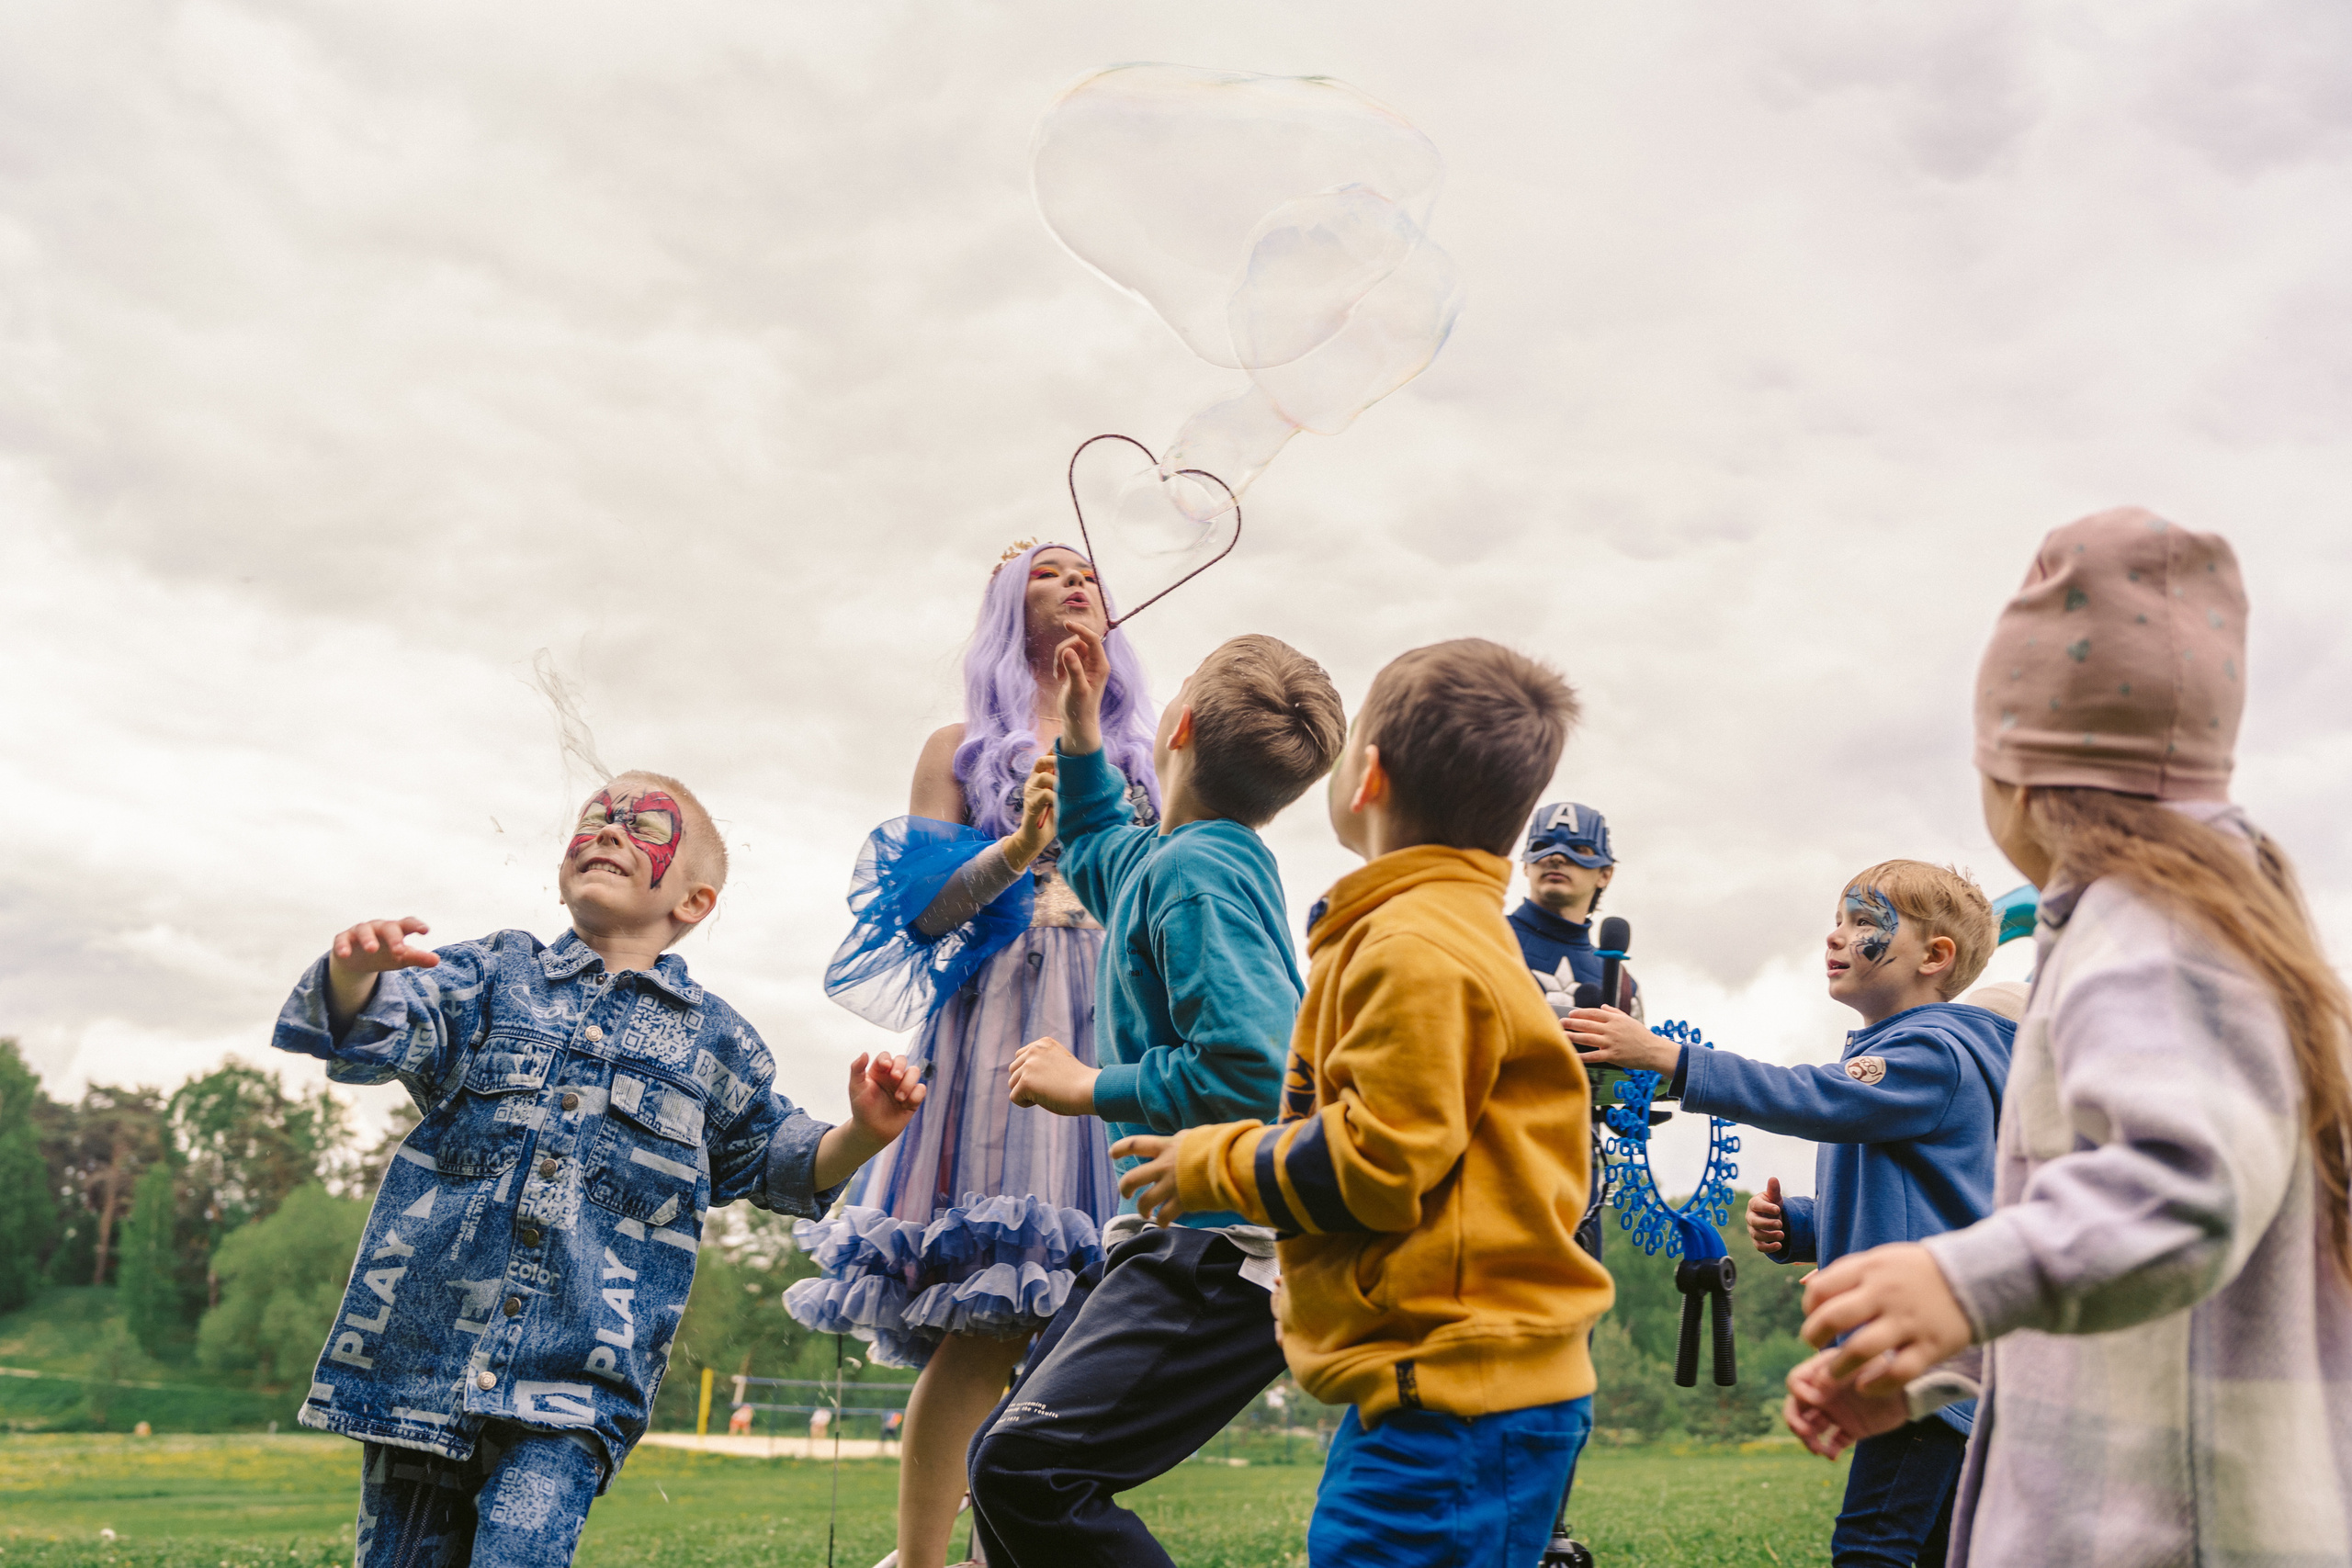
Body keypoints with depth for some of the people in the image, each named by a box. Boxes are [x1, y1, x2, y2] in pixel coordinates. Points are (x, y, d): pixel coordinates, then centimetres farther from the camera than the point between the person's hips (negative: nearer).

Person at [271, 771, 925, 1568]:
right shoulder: (497, 973, 10)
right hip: (419, 1351, 1)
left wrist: (863, 1133, 0)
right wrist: (354, 973, -27)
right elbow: (372, 1034, -3)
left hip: (574, 1381, -1)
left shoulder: (710, 1038, 11)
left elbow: (775, 1159, 20)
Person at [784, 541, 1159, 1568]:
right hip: (1005, 1026, -3)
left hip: (1121, 1030, 3)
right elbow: (924, 908, 3)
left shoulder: (1140, 761, 23)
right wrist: (1020, 847, -12)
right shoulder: (964, 750, 14)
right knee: (989, 1321, -13)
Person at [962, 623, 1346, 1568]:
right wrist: (1080, 723, 33)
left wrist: (1089, 1089, -14)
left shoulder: (1196, 872, -16)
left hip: (1227, 1251, -10)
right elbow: (1097, 853, 40)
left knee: (1028, 1465, -22)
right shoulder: (1165, 855, 14)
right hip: (1185, 1236, 10)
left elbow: (1251, 1072, -27)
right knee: (1001, 1461, 12)